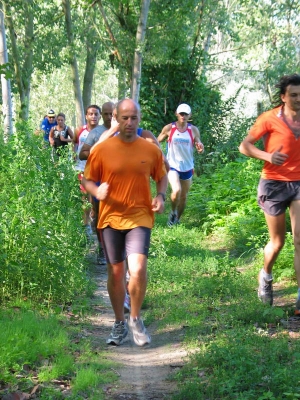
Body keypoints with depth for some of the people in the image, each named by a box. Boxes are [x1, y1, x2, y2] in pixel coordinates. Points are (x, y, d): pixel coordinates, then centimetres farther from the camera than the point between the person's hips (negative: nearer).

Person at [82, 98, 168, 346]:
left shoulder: (151, 150, 0)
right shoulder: (102, 149, -3)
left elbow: (162, 177, 15)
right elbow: (87, 180, 3)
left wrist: (161, 196, -5)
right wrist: (97, 191, -19)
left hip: (139, 217, -1)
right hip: (111, 218, 1)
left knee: (138, 269, -18)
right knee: (116, 272, 9)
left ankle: (135, 319, 6)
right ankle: (120, 323, 28)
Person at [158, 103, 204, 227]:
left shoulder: (194, 130, -2)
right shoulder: (169, 128, -6)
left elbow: (199, 145, 3)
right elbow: (157, 142, 5)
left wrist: (200, 148, -20)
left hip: (187, 168, 3)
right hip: (172, 166, -3)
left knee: (184, 196, 12)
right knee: (176, 190, -25)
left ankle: (177, 219, 34)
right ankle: (173, 212, 3)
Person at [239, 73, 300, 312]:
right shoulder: (270, 118, -9)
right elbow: (244, 146, -7)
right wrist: (268, 156, -23)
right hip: (274, 184, -2)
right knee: (278, 241, 10)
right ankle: (266, 276, 40)